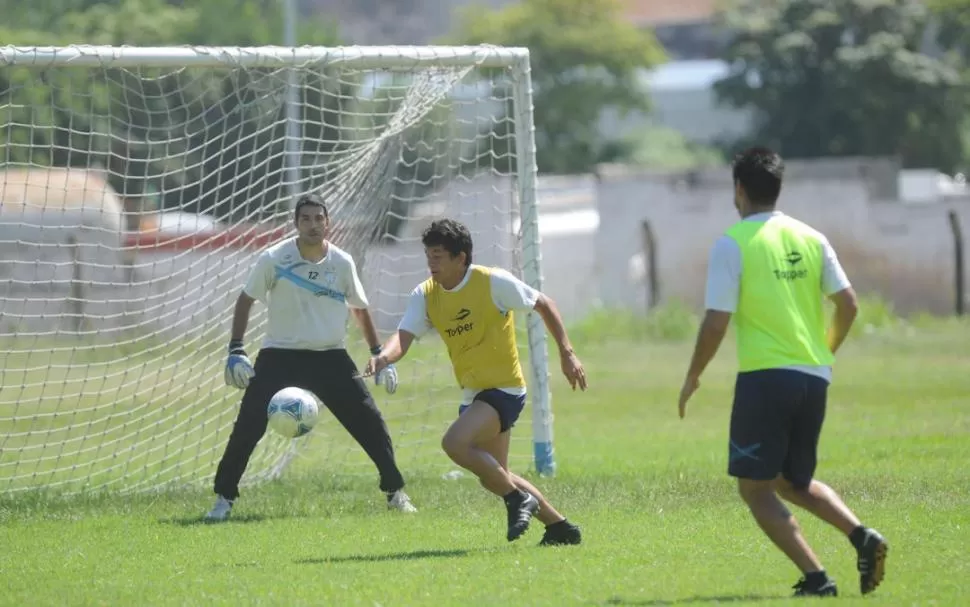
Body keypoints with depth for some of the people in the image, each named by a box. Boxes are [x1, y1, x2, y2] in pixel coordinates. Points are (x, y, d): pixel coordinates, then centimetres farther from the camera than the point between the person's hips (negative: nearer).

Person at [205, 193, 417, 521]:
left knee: (369, 422, -5)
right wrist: (235, 349, -5)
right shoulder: (274, 258, -9)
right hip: (280, 355, -2)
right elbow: (246, 299, 2)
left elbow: (360, 309, 12)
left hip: (330, 358, 2)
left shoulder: (342, 263, -3)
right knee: (247, 426, -13)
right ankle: (224, 498, -1)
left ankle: (395, 493, 11)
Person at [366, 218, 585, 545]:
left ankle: (518, 500, -12)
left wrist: (567, 353, -4)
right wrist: (384, 356, -38)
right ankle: (559, 527, 30)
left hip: (504, 388, -7)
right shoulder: (425, 295, -2)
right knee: (493, 476, 15)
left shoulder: (493, 282, -15)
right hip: (472, 393, 8)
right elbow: (403, 337, -15)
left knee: (454, 442, -28)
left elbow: (544, 304, -3)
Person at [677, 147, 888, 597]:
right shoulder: (810, 239, 8)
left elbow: (716, 322, -10)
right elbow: (848, 304, 7)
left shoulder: (732, 243, -7)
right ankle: (861, 535, -3)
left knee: (755, 487, 3)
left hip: (765, 377, -6)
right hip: (814, 377, 6)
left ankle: (815, 578, -12)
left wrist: (693, 377, 4)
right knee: (794, 482, 22)